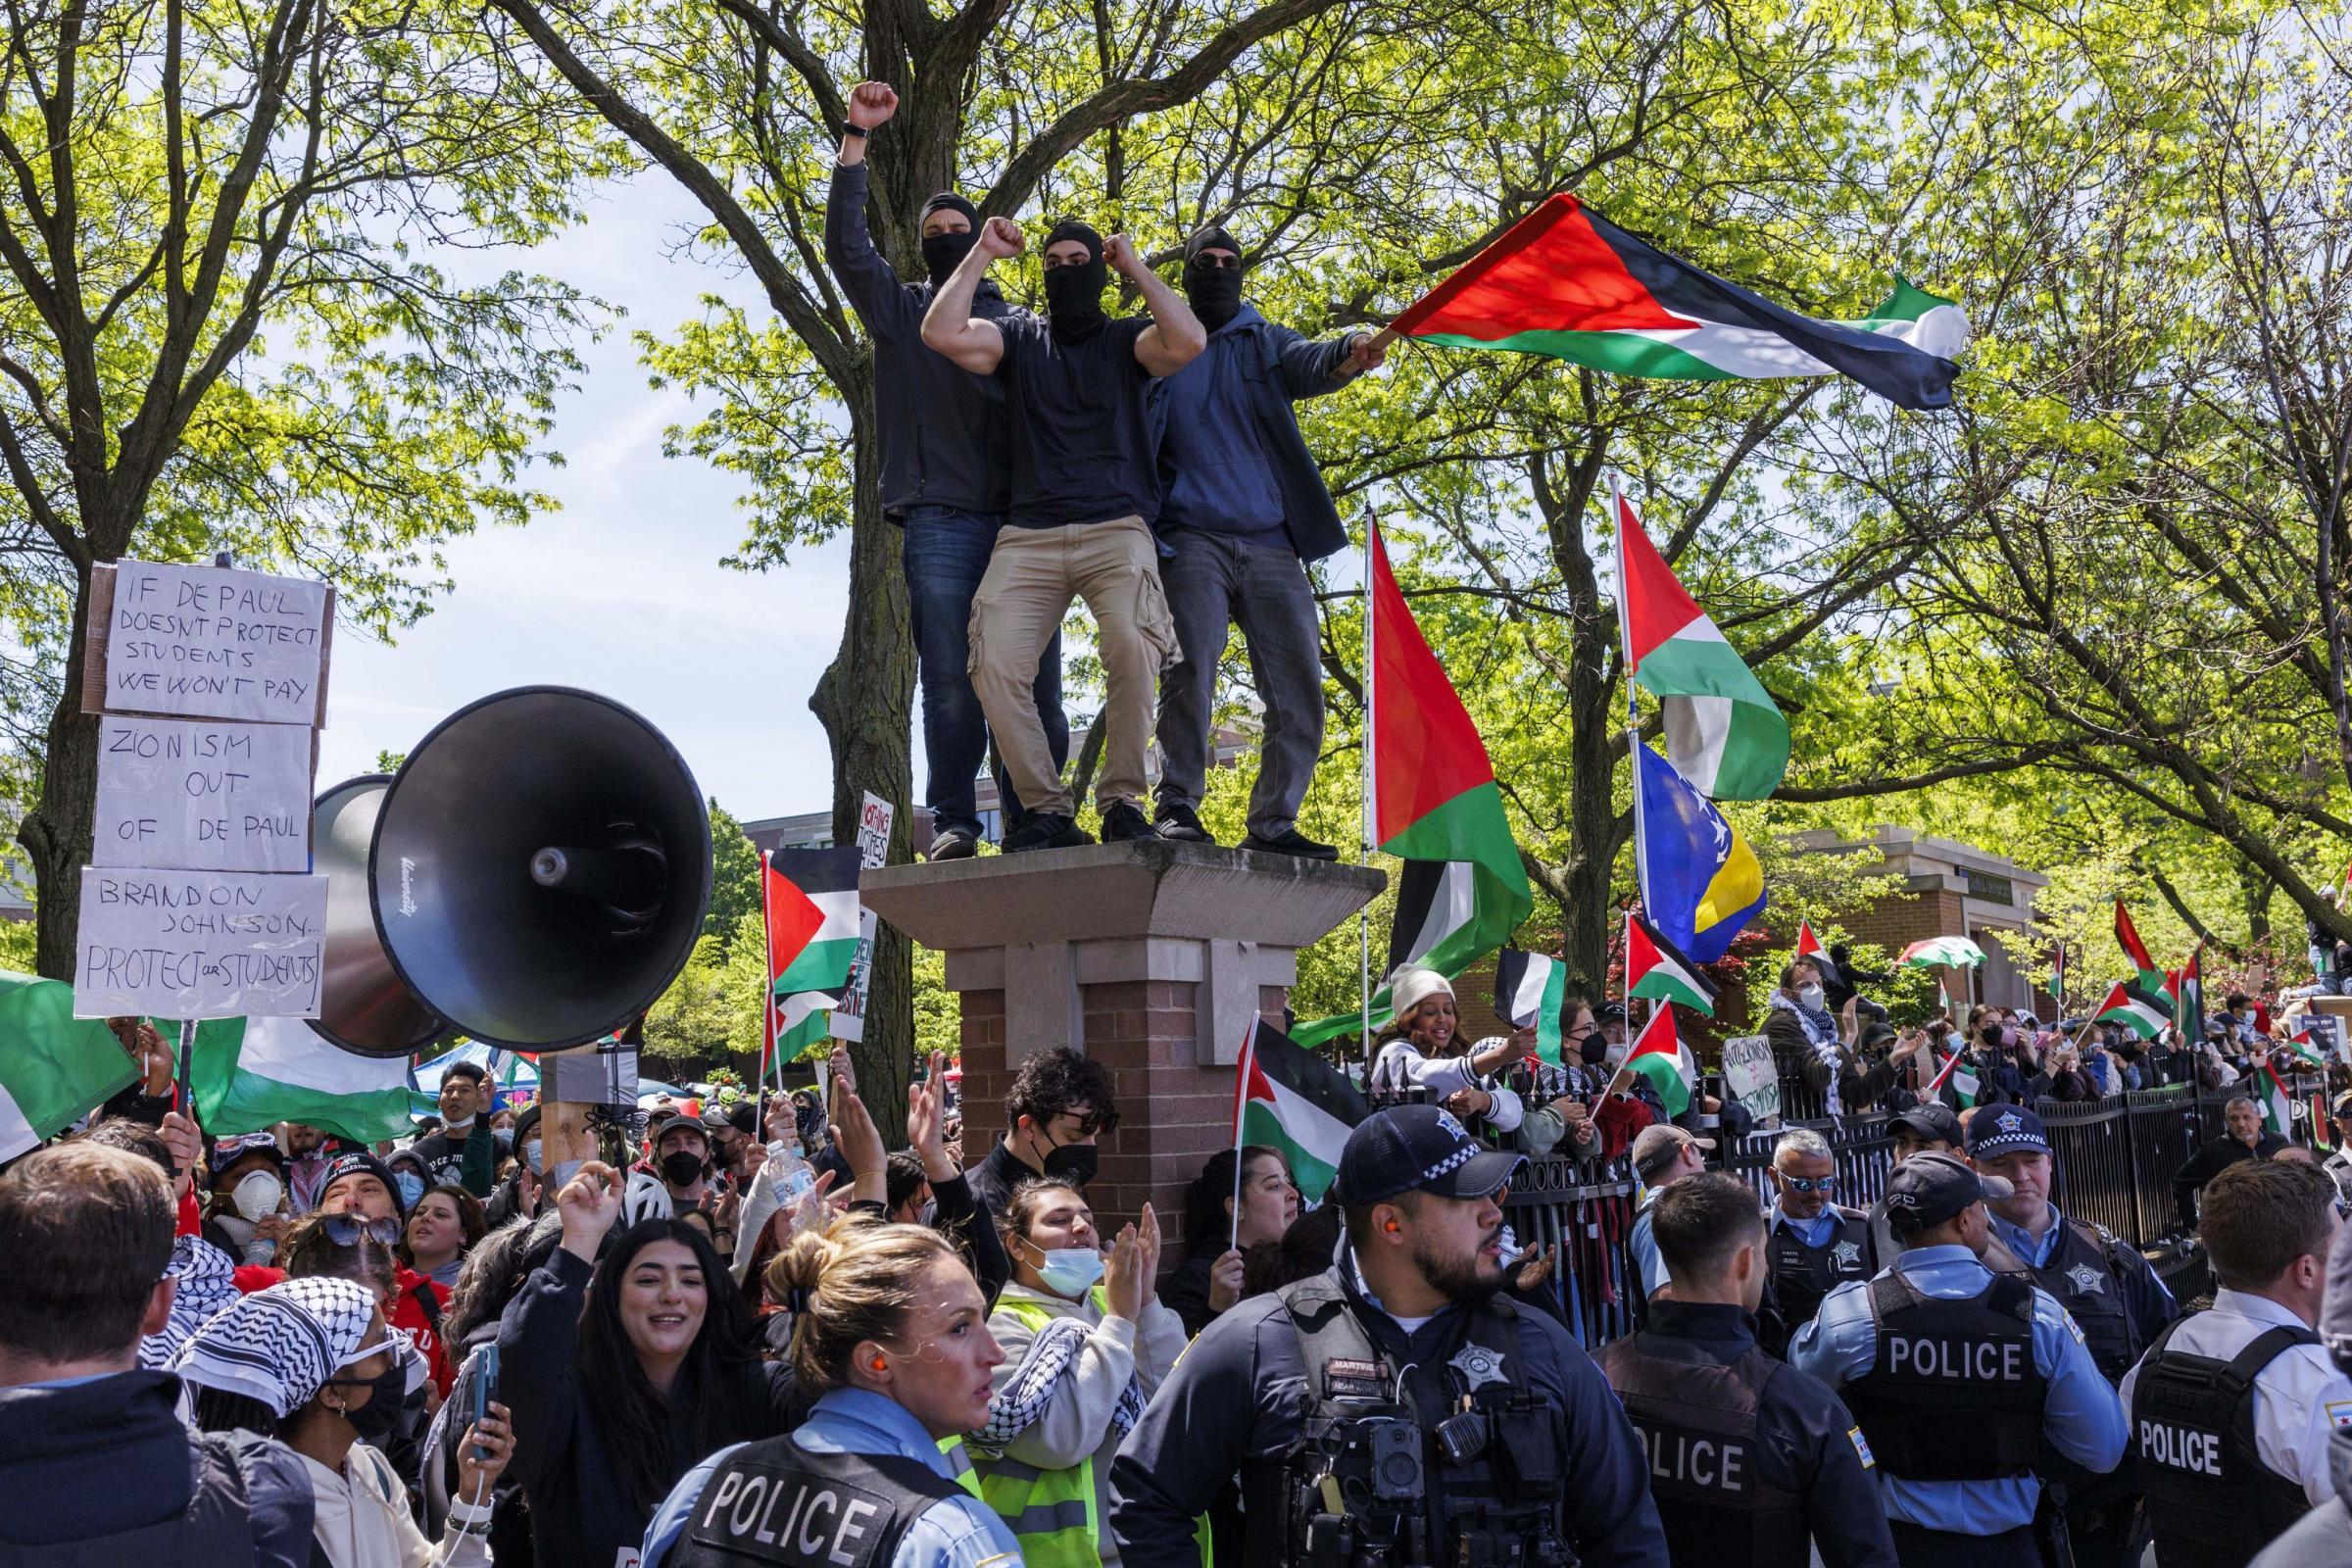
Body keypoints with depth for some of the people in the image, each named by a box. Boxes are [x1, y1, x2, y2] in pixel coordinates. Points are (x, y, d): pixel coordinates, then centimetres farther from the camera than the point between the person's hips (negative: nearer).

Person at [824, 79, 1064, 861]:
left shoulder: (1020, 324, 20)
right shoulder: (899, 307, 18)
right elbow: (846, 246, 4)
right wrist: (855, 142, -2)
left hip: (1023, 519, 2)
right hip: (939, 521, -1)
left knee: (1035, 682, -2)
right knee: (950, 681, -7)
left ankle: (1033, 824, 3)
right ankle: (951, 823, -3)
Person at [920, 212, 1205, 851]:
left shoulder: (1126, 338, 15)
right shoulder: (1019, 337, 20)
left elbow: (1188, 343, -7)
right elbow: (941, 332, 2)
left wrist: (1136, 269, 4)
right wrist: (982, 253, 9)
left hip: (1116, 528, -2)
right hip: (1029, 535, 2)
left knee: (1131, 644, -31)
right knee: (994, 665, -21)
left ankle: (1123, 802, -17)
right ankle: (1048, 811, -8)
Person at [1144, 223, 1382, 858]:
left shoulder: (1265, 342, 16)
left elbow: (1309, 363, -6)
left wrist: (1348, 352, -31)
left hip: (1272, 544, 3)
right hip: (1193, 538, -2)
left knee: (1299, 691, -3)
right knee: (1191, 671, -17)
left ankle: (1272, 823, 5)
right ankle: (1177, 807, -8)